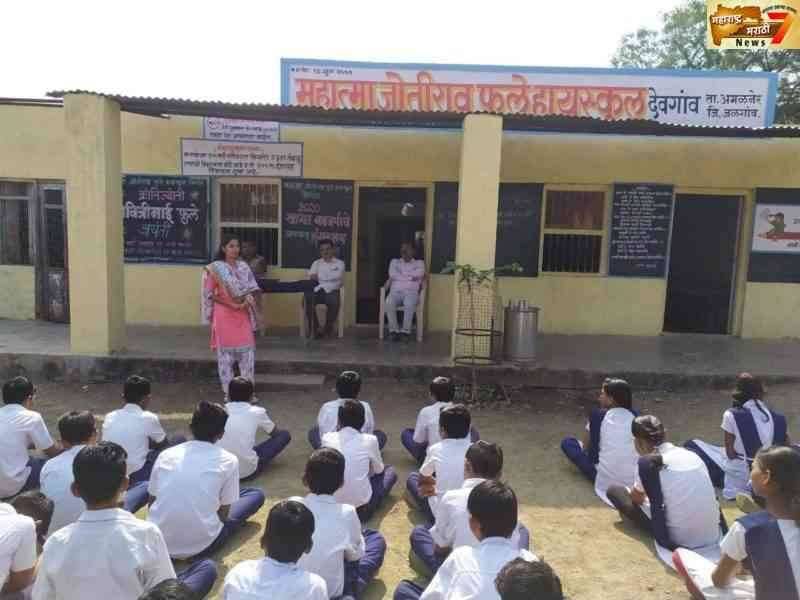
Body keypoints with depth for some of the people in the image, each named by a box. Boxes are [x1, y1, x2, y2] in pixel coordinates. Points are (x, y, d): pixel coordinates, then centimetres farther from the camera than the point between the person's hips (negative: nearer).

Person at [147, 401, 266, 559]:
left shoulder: (165, 454, 3)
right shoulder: (228, 461, -7)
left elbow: (152, 503, 11)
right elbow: (223, 514, -1)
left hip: (158, 542, 5)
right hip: (200, 545, -4)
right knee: (257, 495, 16)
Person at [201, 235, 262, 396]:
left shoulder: (243, 266, 8)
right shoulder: (215, 268, -5)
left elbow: (252, 288, 11)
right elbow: (210, 294, -7)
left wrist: (247, 300, -10)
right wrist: (232, 304, -14)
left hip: (243, 314, 4)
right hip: (225, 314, -4)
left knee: (248, 350, 2)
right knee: (226, 351, 3)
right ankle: (228, 392, 13)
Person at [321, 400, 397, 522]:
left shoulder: (327, 438, -3)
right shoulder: (370, 440, -9)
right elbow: (378, 470, 9)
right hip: (361, 508, -3)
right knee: (390, 472, 21)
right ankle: (365, 508, 7)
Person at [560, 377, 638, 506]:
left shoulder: (597, 414, -3)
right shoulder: (635, 416, 6)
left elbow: (586, 447, 6)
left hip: (605, 481, -4)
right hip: (634, 481, 4)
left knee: (567, 442, 11)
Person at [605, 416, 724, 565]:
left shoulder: (648, 462, -8)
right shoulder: (692, 454, 7)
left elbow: (637, 498, 10)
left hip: (677, 540, -6)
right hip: (713, 536, 6)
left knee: (614, 490, 6)